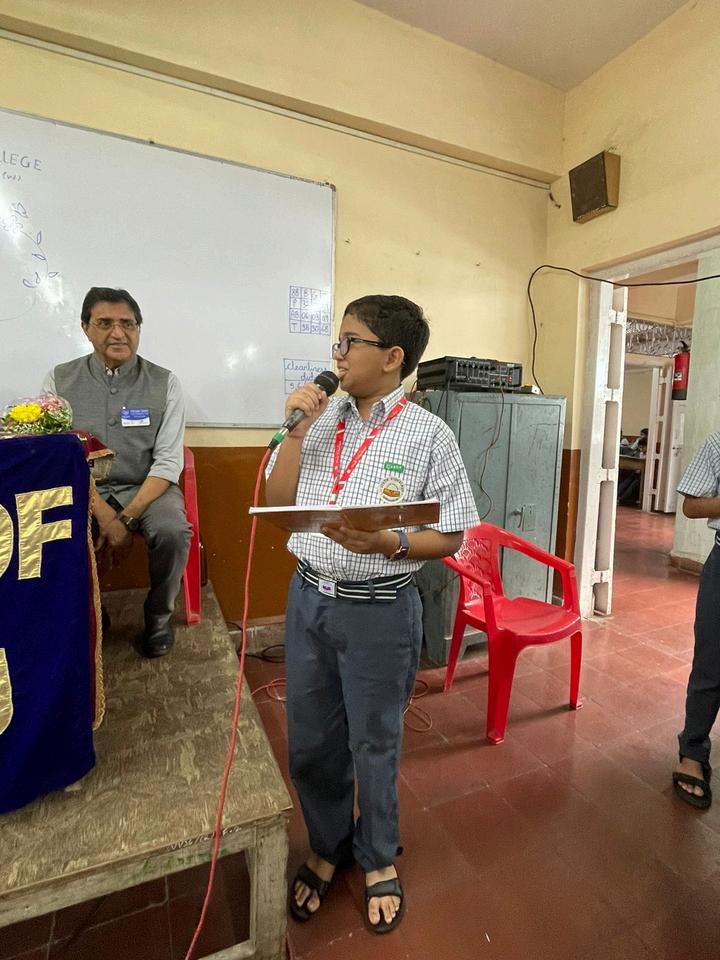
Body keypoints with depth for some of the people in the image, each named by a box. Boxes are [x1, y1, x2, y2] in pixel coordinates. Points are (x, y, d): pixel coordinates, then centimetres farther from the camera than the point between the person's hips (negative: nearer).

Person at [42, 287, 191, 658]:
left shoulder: (163, 383, -3)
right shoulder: (60, 380, 1)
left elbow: (168, 460, -8)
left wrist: (126, 518, -18)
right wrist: (103, 513, -19)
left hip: (147, 487, -1)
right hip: (83, 488, 2)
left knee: (172, 531, -30)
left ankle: (159, 615, 0)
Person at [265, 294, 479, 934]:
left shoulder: (428, 436, -10)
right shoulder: (323, 416, 3)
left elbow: (451, 535, -8)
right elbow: (277, 502, 2)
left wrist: (387, 543, -24)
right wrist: (298, 428, -8)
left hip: (379, 613, -4)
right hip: (308, 598, 5)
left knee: (373, 746, 18)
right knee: (310, 744, 21)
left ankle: (377, 857, 49)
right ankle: (327, 848, 51)